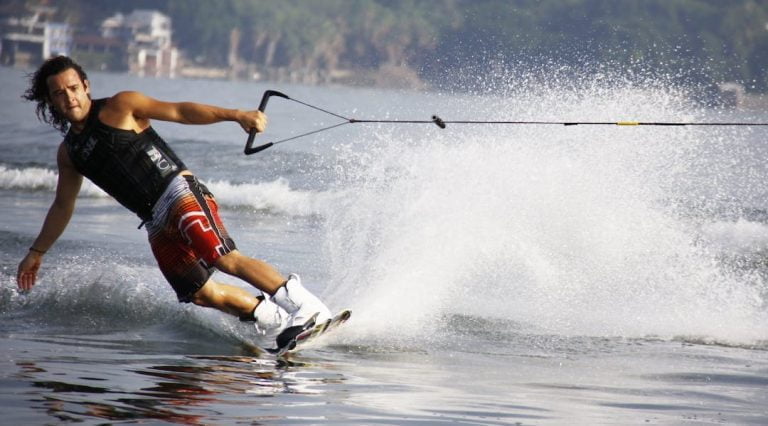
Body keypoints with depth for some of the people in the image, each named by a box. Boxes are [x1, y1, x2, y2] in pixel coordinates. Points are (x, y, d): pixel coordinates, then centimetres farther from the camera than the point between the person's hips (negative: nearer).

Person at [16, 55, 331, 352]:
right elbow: (62, 206, 31)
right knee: (202, 294, -8)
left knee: (226, 259, -25)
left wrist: (234, 115, -18)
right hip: (156, 224, 6)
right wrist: (37, 252, 33)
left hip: (180, 193, -6)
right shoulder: (69, 153, 18)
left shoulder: (119, 107, 2)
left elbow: (180, 112, -5)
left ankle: (308, 308, -29)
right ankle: (272, 319, 3)